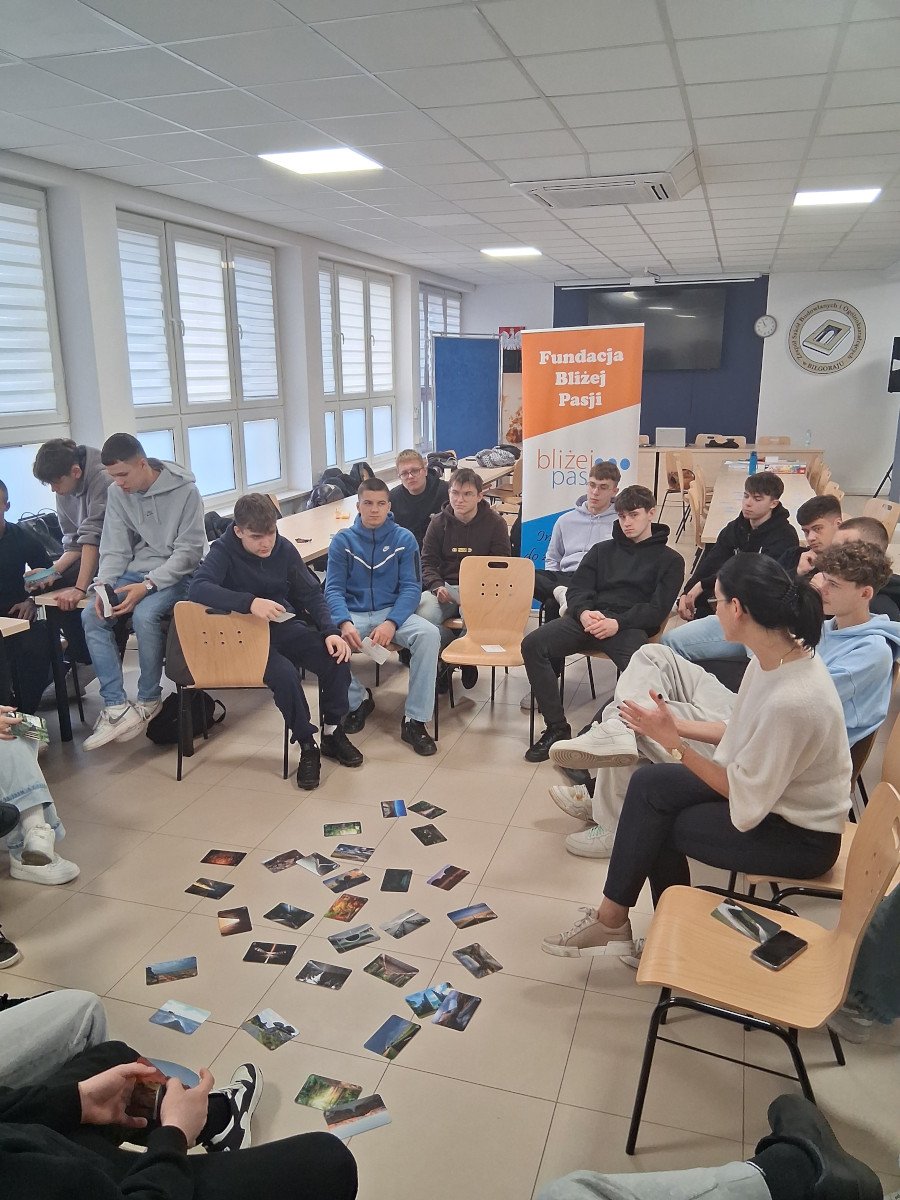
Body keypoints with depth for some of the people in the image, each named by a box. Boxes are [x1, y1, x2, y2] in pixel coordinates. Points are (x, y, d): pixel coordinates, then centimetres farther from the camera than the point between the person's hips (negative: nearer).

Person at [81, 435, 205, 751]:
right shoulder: (117, 493, 1)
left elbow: (189, 550, -15)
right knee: (91, 616, -18)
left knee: (145, 615, -32)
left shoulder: (184, 490, -14)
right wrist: (103, 586, -14)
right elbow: (115, 549, 5)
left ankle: (149, 701, -10)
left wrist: (147, 585, -24)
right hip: (135, 571, 6)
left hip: (175, 573, -5)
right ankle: (116, 707, -19)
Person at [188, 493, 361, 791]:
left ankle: (332, 733, 3)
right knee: (284, 674, -32)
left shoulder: (284, 548, -2)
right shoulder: (223, 551, -13)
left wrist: (330, 630, -16)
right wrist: (250, 603, -44)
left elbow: (311, 594, 2)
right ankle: (307, 746, -12)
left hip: (285, 626, 4)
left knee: (336, 660, -19)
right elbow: (197, 588, -31)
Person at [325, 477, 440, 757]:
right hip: (353, 613, 0)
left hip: (393, 612, 0)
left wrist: (391, 623, -23)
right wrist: (344, 623, -24)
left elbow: (411, 588, -4)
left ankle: (414, 719, -18)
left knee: (429, 635, -30)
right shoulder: (342, 540, 3)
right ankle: (358, 699, 0)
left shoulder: (404, 539, 2)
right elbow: (334, 588, -3)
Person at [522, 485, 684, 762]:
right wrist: (583, 612, -10)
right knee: (533, 644, -23)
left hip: (631, 626, -3)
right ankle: (557, 728, -18)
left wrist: (618, 623, -16)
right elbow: (577, 589, 15)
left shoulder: (670, 560, 15)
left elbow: (657, 609, 2)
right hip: (589, 618, 4)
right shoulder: (602, 550, 27)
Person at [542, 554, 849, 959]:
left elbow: (745, 798, -25)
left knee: (655, 821, -10)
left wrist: (673, 742, -21)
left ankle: (613, 921, 15)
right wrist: (676, 727, -1)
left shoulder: (791, 701, -34)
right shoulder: (775, 655, -7)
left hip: (801, 835, -8)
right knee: (648, 784, -6)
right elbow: (745, 731, 6)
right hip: (771, 786, 8)